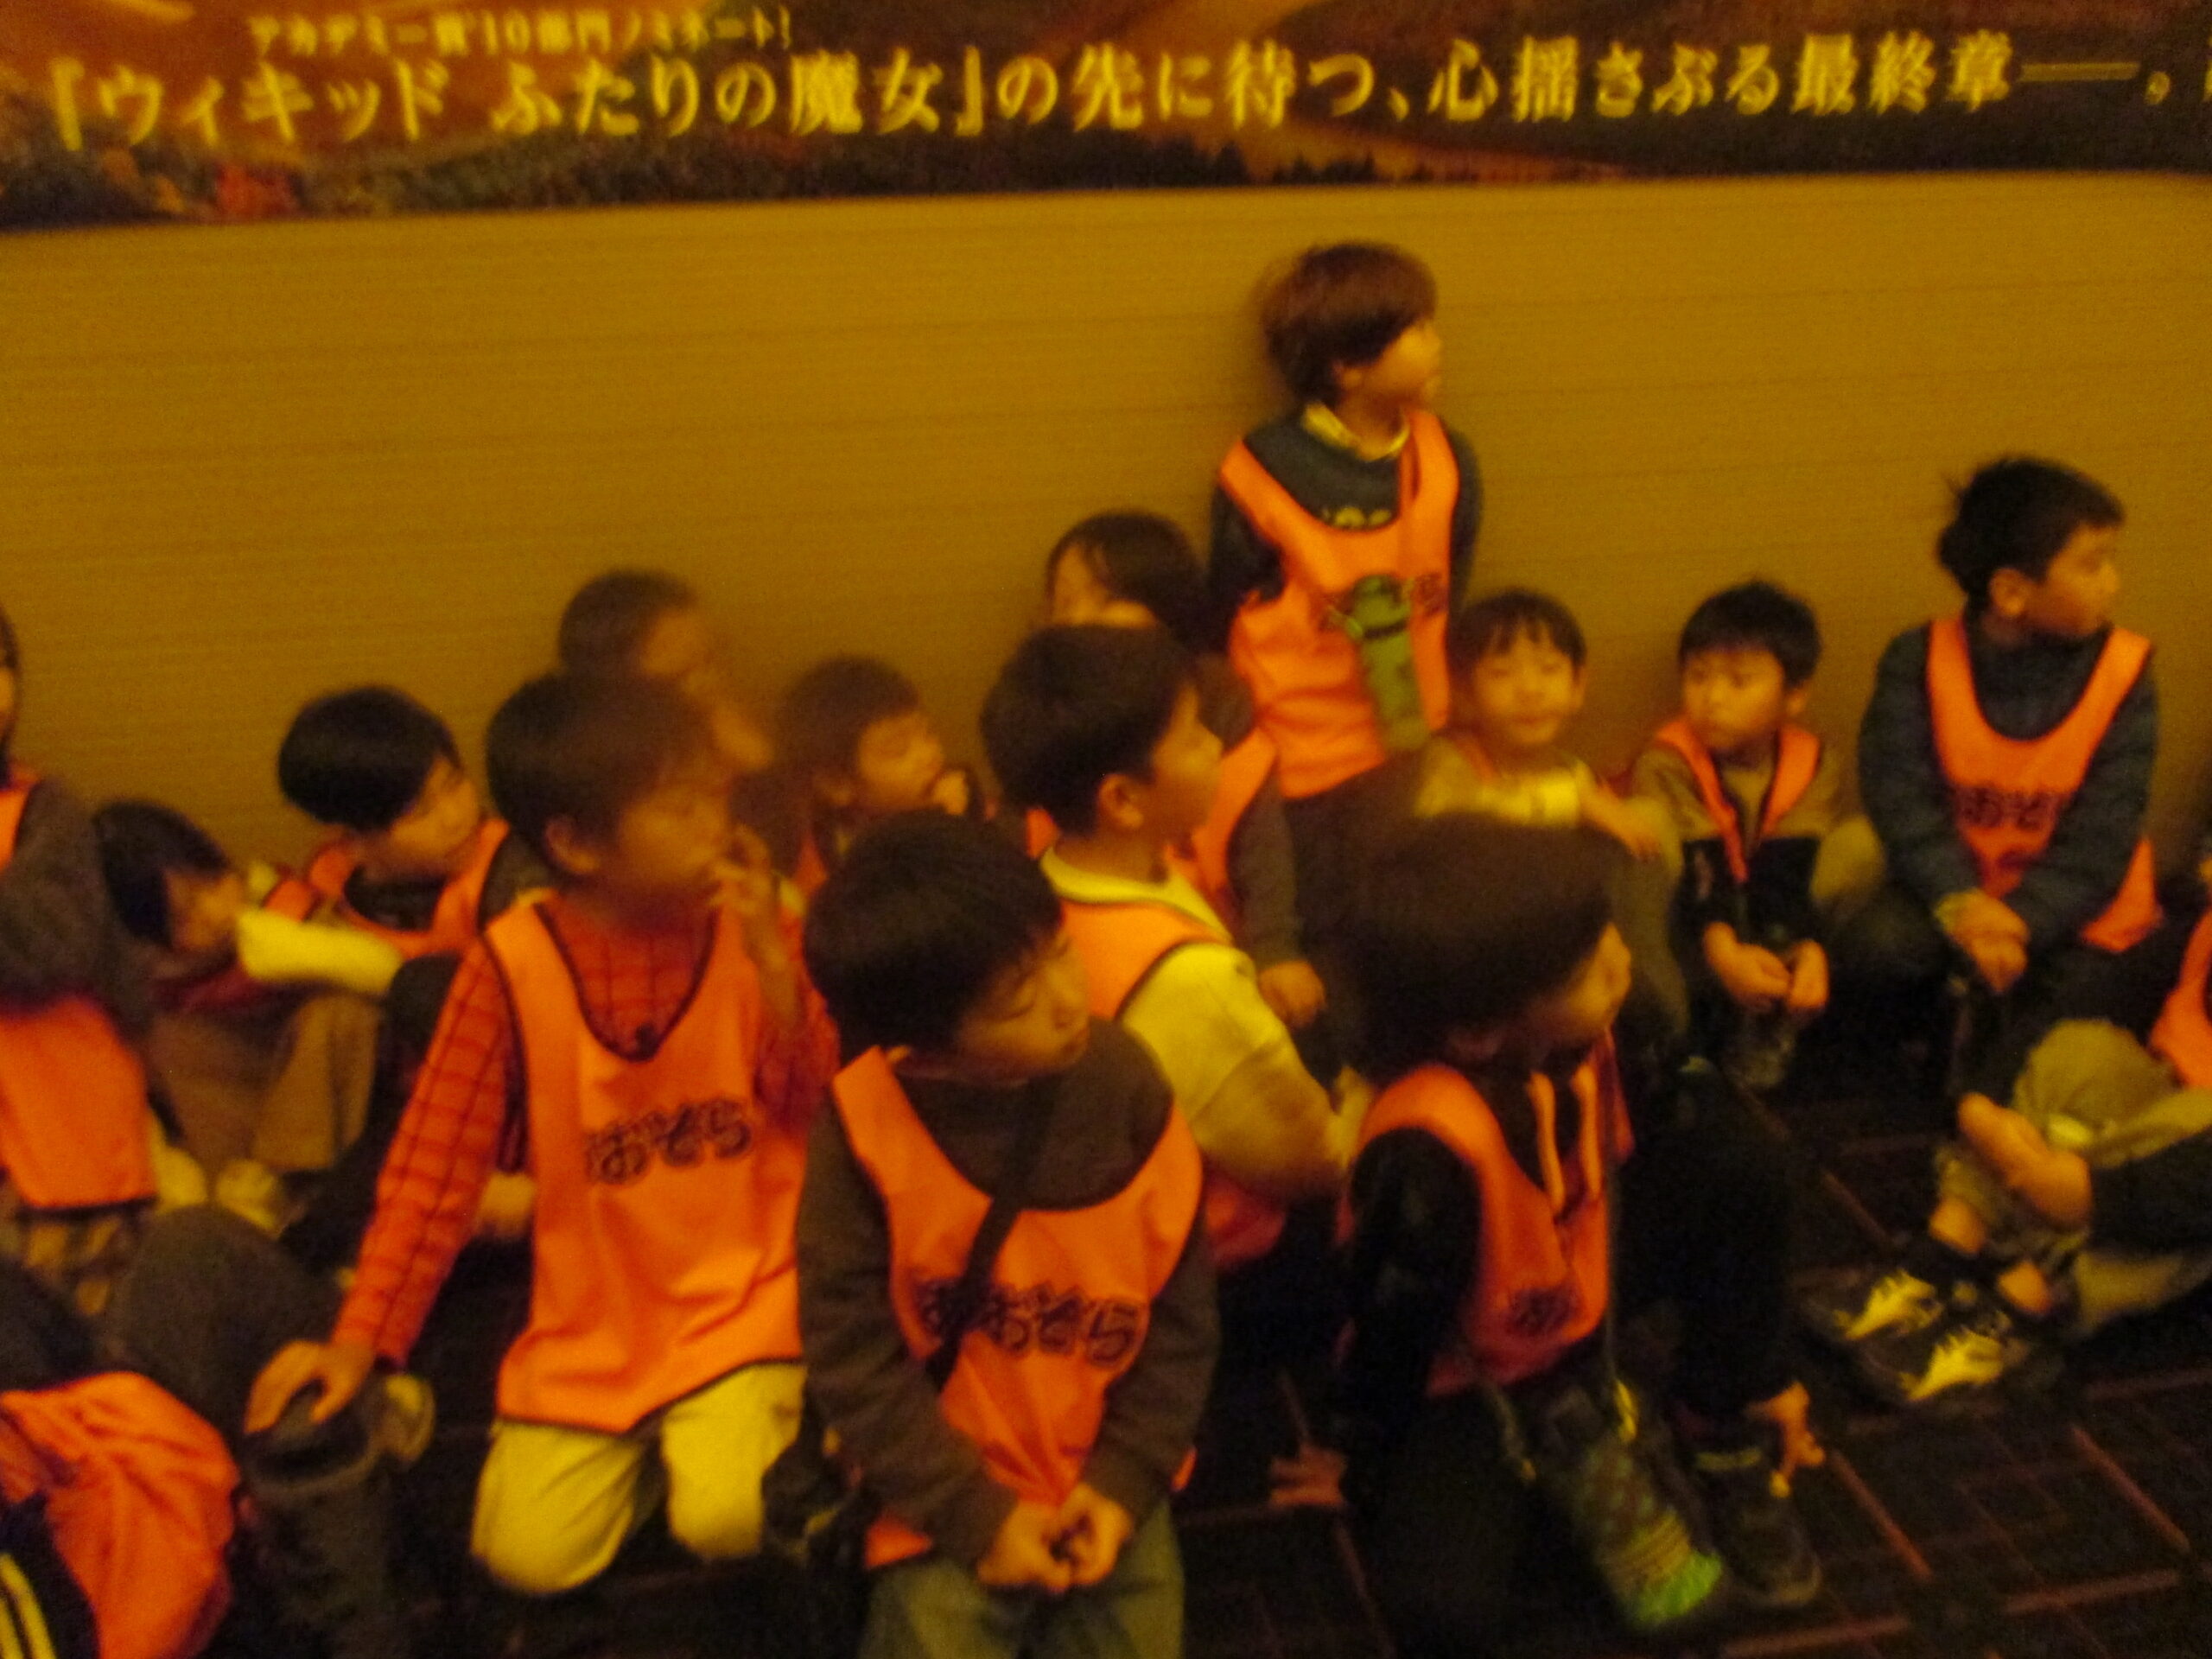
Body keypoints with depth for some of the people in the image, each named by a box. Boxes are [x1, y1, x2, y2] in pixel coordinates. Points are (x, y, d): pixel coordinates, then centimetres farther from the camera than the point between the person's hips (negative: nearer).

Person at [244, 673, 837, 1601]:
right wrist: (359, 1342, -11)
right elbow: (436, 1164, -6)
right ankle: (646, 1450, 20)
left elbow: (826, 1115, -10)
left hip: (739, 1297, -1)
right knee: (529, 1559, -9)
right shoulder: (511, 965, -11)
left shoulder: (748, 925, -7)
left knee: (727, 1519, -21)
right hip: (587, 1319, 1)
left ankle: (762, 1418, 12)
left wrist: (772, 960, -22)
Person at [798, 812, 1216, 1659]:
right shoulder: (866, 1125, -19)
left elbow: (1181, 1317, -3)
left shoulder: (1129, 1091, -12)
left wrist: (1124, 1481, -9)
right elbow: (850, 1351, -13)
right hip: (954, 1503, -2)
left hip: (1104, 1491, 2)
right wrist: (974, 1515, -13)